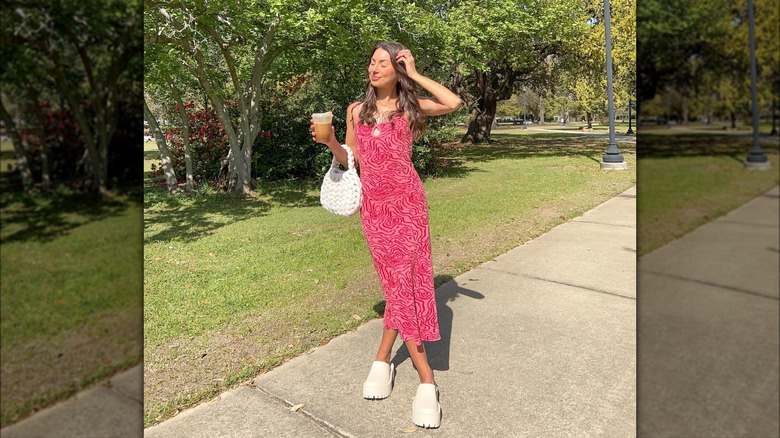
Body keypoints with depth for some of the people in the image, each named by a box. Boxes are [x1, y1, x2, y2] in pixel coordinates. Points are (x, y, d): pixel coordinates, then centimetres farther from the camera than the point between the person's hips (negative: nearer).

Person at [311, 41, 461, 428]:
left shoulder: (410, 107, 4)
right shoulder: (356, 110, 11)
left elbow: (454, 103, -11)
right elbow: (350, 160, 12)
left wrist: (415, 75, -5)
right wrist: (330, 141, -6)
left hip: (407, 201, -2)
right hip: (373, 205, 2)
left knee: (405, 280, -4)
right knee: (397, 281, 4)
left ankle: (383, 358, 14)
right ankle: (426, 379, 13)